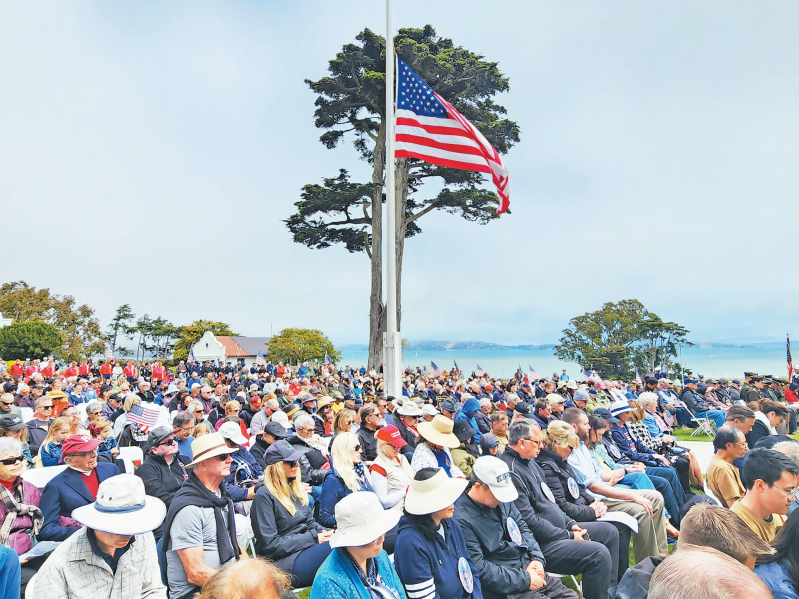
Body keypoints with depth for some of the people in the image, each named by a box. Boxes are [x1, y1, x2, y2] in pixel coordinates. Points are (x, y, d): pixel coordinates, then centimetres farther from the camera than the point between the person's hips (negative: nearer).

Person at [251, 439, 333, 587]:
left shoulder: (296, 487, 15)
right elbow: (270, 544, -14)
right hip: (284, 561, -8)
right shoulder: (264, 496, -9)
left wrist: (323, 532, -3)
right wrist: (313, 538, -15)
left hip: (307, 548, 8)